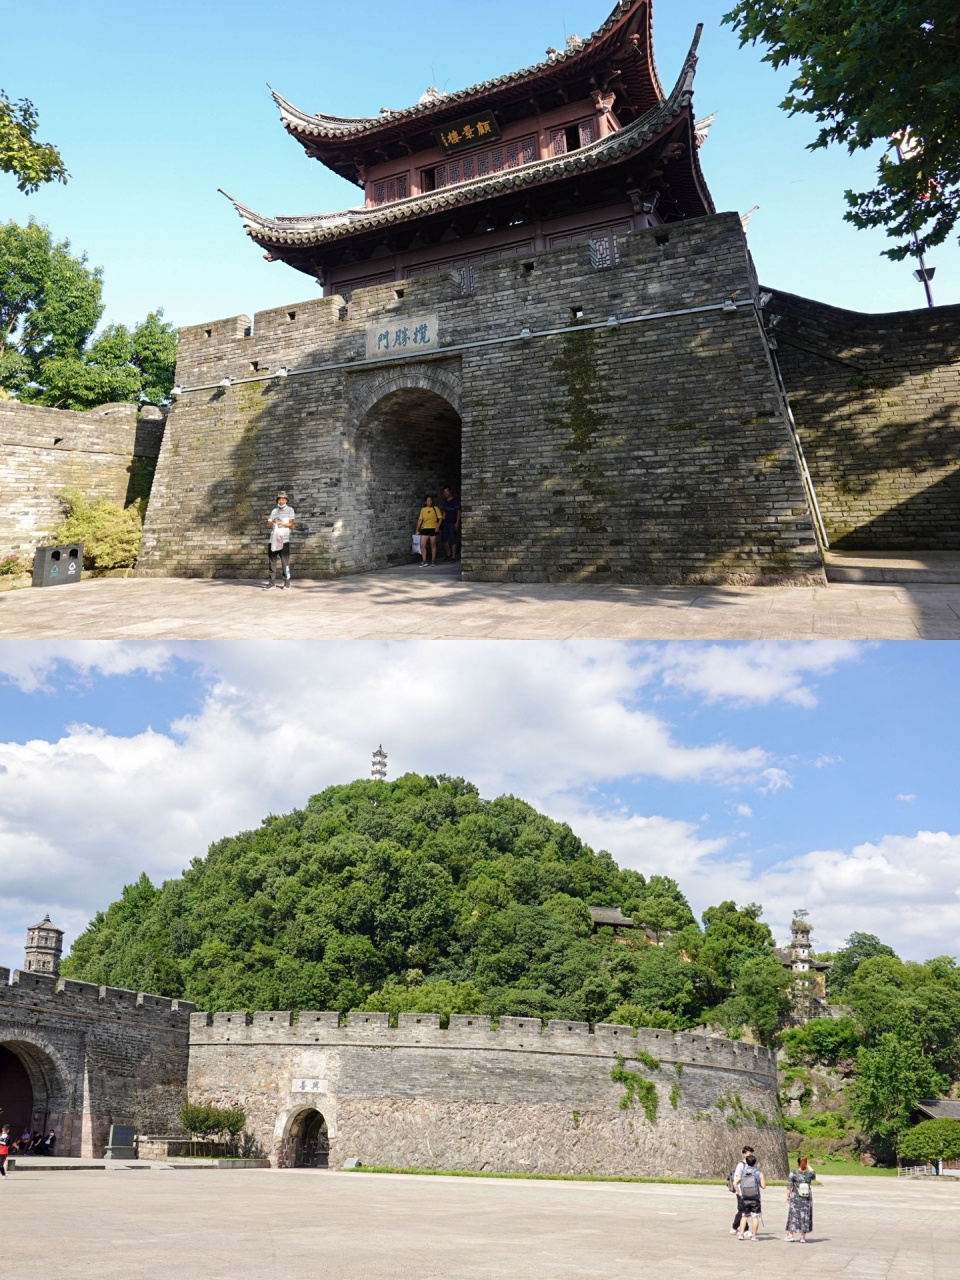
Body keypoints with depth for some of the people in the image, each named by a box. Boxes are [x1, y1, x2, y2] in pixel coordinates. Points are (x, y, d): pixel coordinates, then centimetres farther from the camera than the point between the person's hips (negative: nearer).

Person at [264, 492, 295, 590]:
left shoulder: (290, 510, 6)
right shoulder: (274, 511, 17)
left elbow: (291, 524, -3)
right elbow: (268, 525, 12)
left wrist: (282, 523, -21)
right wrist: (272, 522, -11)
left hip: (284, 540, -4)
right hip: (273, 540, 4)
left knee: (285, 562, -5)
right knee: (272, 562, 3)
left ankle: (286, 583, 2)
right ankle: (272, 583, 6)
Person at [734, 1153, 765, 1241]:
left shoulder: (742, 1172, 0)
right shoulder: (759, 1173, -7)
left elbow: (735, 1183, -6)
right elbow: (763, 1186, -3)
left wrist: (739, 1193, 3)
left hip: (745, 1198, 3)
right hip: (755, 1199, -3)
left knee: (745, 1216, 16)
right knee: (755, 1217, 7)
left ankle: (741, 1234, 11)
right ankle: (753, 1236, 5)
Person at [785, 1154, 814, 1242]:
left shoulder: (793, 1173, -10)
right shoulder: (810, 1173, -5)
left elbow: (789, 1186, -8)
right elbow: (814, 1176, 19)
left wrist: (788, 1196, 3)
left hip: (795, 1197, -1)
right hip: (807, 1198, 1)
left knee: (793, 1215, 10)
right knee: (805, 1216, 10)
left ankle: (790, 1235, 13)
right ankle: (803, 1237, 13)